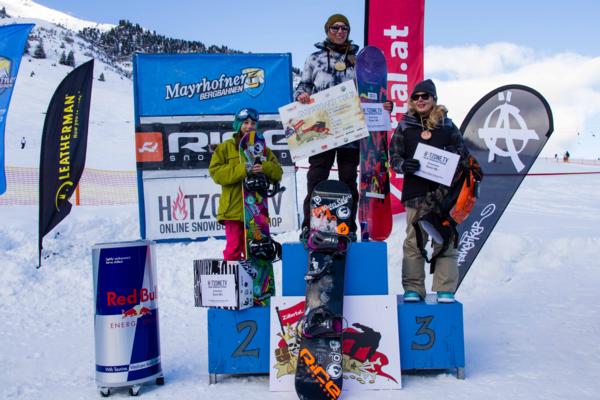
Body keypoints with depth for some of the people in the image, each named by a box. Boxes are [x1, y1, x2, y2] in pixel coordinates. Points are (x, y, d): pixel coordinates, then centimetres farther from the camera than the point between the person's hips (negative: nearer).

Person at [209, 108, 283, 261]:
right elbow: (216, 173, -7)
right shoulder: (226, 147, 5)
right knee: (234, 249, -3)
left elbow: (278, 173, 8)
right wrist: (242, 170, -17)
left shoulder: (263, 149, 15)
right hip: (234, 209, -3)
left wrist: (265, 168, -14)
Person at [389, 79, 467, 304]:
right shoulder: (404, 126, 10)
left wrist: (454, 154, -6)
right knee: (414, 241, 1)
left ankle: (445, 290, 7)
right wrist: (404, 165, -13)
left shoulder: (447, 124, 11)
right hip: (416, 191, 0)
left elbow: (463, 151, 16)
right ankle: (413, 289, 9)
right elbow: (394, 156, 8)